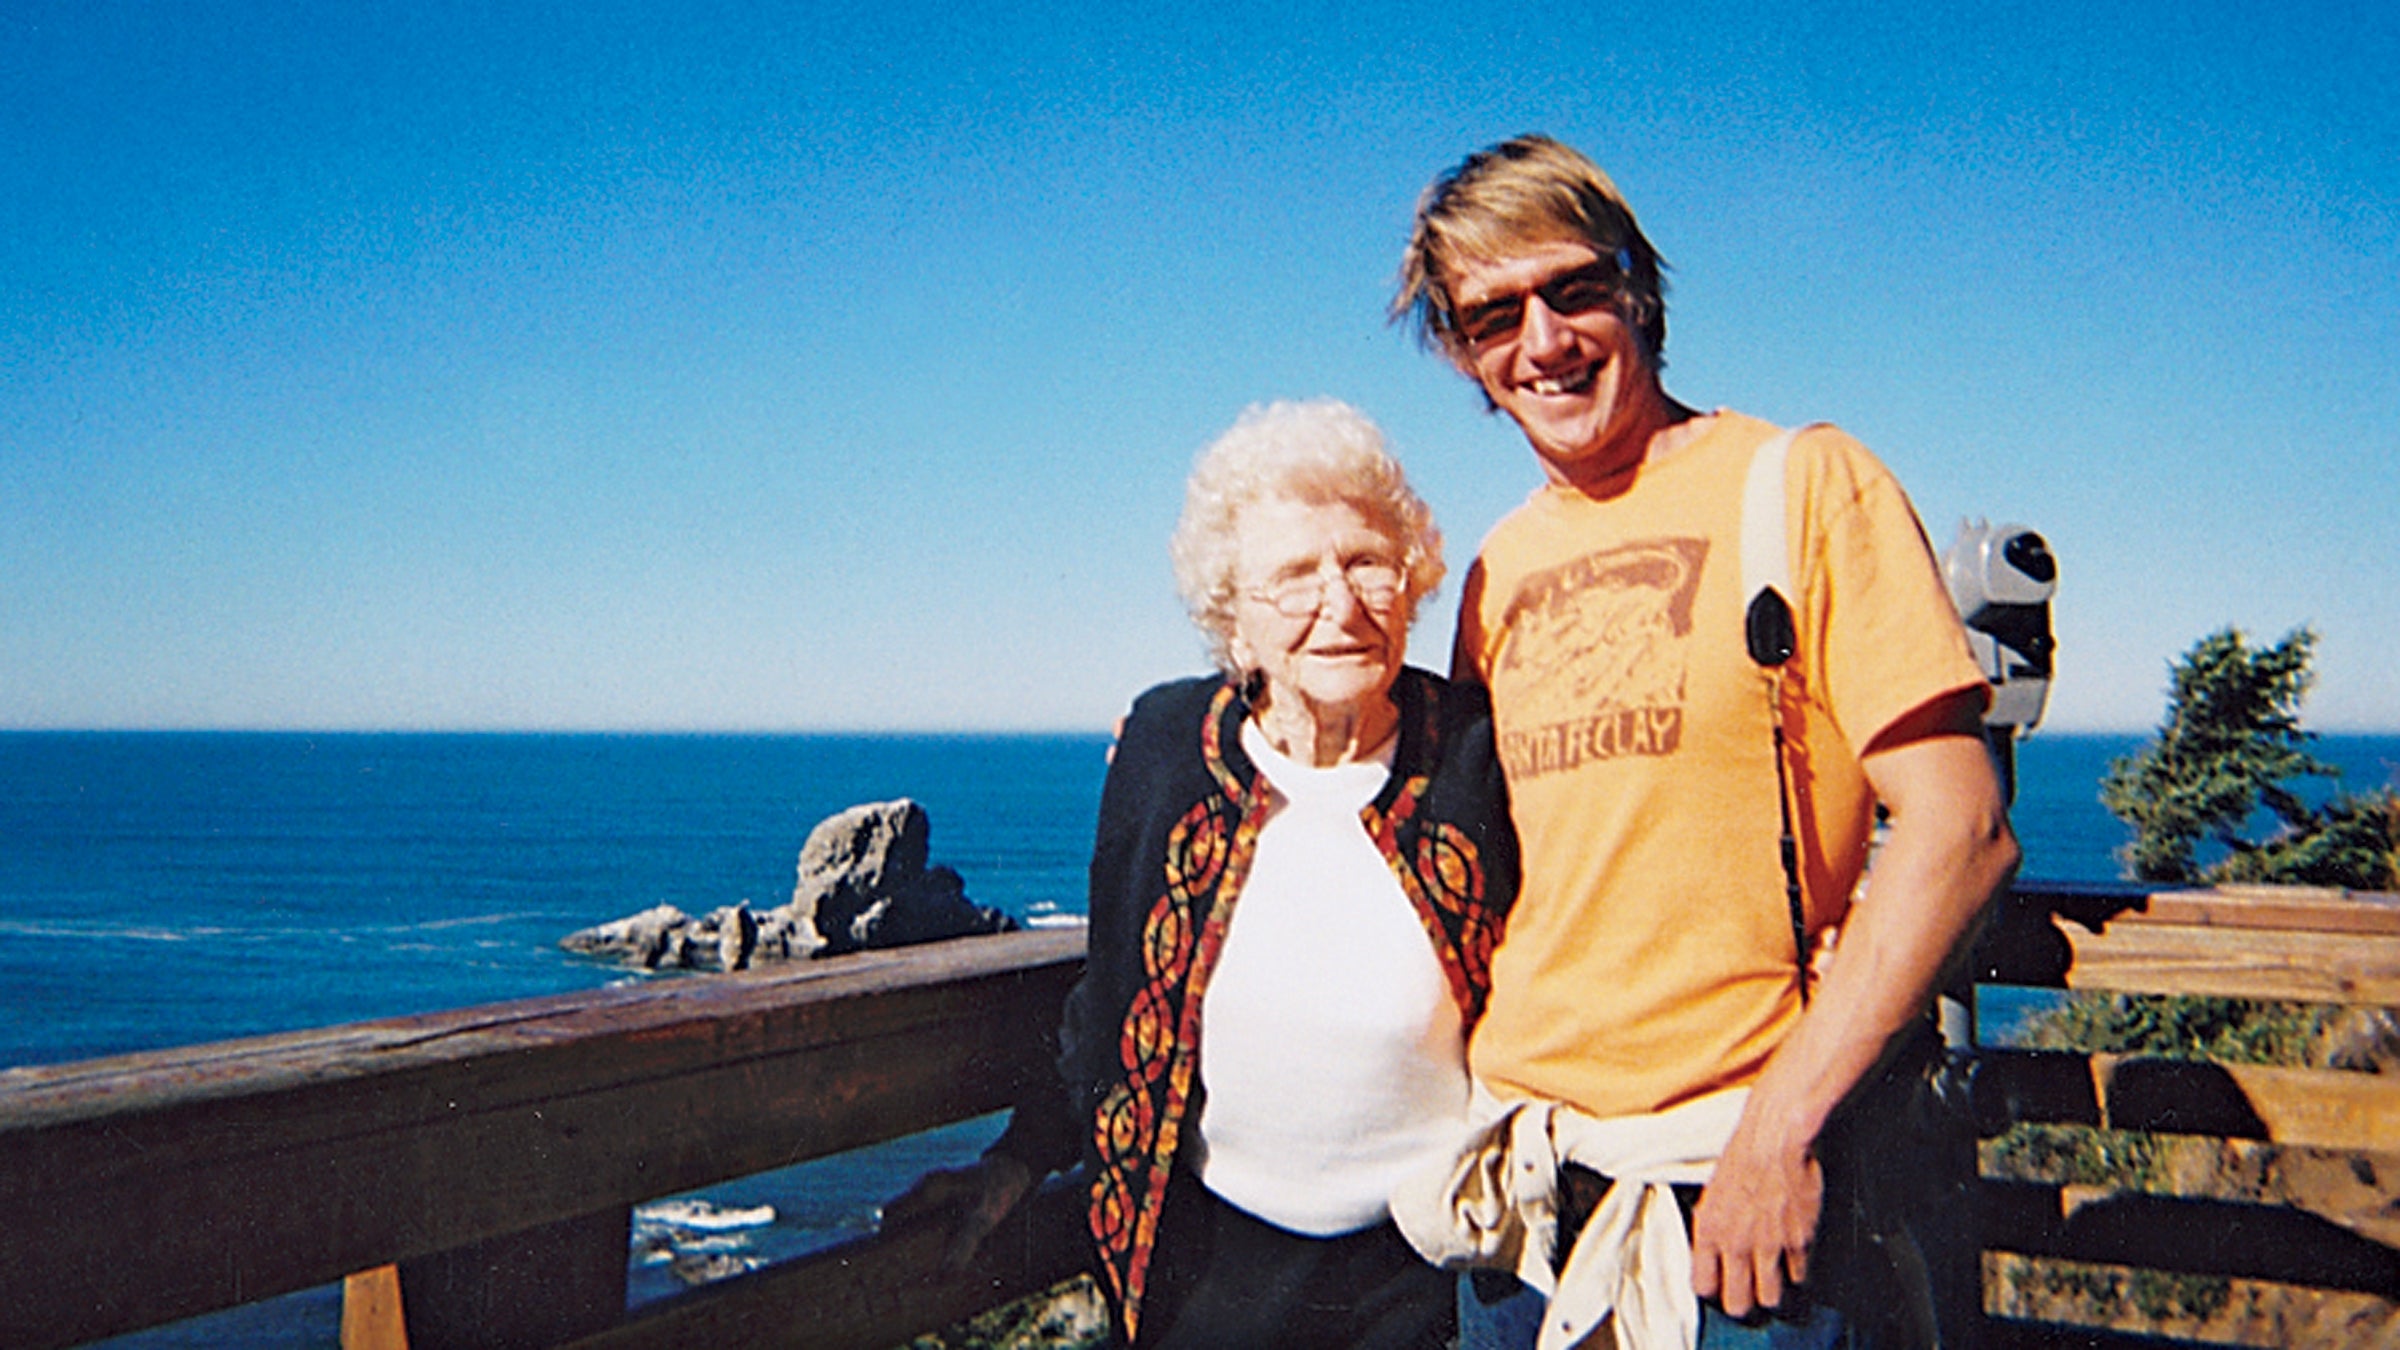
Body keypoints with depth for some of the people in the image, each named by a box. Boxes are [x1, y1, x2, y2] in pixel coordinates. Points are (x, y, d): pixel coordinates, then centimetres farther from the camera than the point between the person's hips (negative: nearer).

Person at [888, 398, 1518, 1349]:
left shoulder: (1475, 753, -10)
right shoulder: (1164, 747, -6)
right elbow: (1116, 995, 6)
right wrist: (1020, 1161, 7)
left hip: (1432, 1258, -1)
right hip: (1211, 1252, 1)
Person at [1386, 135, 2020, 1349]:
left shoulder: (1798, 485, -7)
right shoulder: (1499, 569, 9)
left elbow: (1959, 830, -13)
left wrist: (1781, 1123, -16)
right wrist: (1472, 1133, 7)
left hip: (1742, 1180, -5)